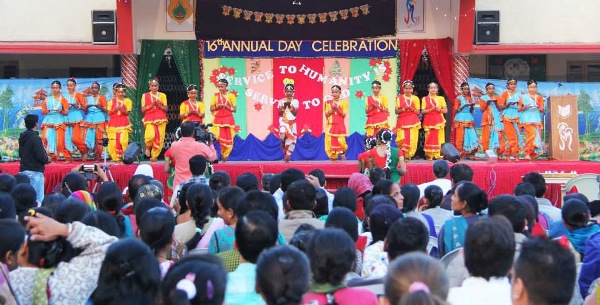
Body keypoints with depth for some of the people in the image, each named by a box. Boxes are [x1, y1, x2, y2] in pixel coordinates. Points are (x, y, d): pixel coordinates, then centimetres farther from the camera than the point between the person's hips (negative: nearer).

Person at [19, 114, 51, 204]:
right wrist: (47, 159, 1)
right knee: (38, 200, -9)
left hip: (23, 170, 9)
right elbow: (41, 156, -20)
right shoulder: (35, 138, -15)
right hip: (35, 172, -8)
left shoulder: (22, 137, 10)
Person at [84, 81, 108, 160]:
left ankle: (97, 156, -3)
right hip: (90, 119, 2)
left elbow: (105, 110, 1)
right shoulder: (88, 98, 16)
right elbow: (85, 111, 11)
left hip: (99, 119, -2)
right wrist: (87, 107, -12)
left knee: (99, 138, -7)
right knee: (89, 136, -11)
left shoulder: (102, 97, 10)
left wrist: (99, 106, -19)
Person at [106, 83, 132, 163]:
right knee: (113, 141, -4)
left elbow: (127, 113, -1)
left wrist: (121, 109, -20)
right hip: (113, 123, 2)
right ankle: (116, 158, 7)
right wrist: (115, 109, -15)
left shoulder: (127, 101, 7)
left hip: (124, 123, -2)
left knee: (123, 141, -16)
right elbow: (108, 112, 3)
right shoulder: (111, 101, 9)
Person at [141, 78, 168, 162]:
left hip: (161, 119, 2)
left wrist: (159, 105, -11)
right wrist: (150, 106, -11)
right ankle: (148, 147, 7)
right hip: (149, 119, -2)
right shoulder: (145, 95, 8)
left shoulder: (162, 95, 10)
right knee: (151, 135, -25)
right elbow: (142, 110, 3)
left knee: (159, 138, -4)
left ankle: (154, 156, 10)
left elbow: (166, 108, 6)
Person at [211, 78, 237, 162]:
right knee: (216, 137, -15)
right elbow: (211, 109, 6)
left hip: (228, 120, 0)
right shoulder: (215, 95, 6)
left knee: (228, 139, -1)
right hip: (218, 120, 0)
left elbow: (234, 109, 0)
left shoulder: (231, 95, 2)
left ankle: (225, 156, 12)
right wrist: (217, 107, -13)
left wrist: (226, 107, -14)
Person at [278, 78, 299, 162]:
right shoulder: (281, 101, 3)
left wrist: (290, 106, -17)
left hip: (292, 123, 2)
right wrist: (284, 106, -15)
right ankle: (282, 142, 1)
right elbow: (279, 113, -4)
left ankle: (287, 155, 11)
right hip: (284, 121, -1)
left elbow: (295, 113, -8)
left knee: (292, 139, -1)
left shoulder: (295, 101, 3)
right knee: (283, 132, -32)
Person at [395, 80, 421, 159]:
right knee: (402, 139, -14)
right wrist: (404, 109, -13)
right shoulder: (399, 98, 7)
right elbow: (396, 111, 3)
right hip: (402, 121, 0)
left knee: (412, 140, -7)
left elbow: (418, 112, 5)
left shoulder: (415, 98, 7)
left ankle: (409, 155, 3)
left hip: (413, 122, 0)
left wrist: (411, 109, -13)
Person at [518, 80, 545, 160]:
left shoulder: (539, 97, 13)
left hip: (537, 119, 3)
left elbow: (542, 110, 11)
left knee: (537, 136, -3)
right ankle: (527, 153, -18)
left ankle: (533, 154, 7)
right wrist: (525, 107, -13)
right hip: (527, 119, -3)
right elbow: (519, 109, 6)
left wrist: (539, 108, -11)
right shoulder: (523, 97, 7)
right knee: (531, 134, -20)